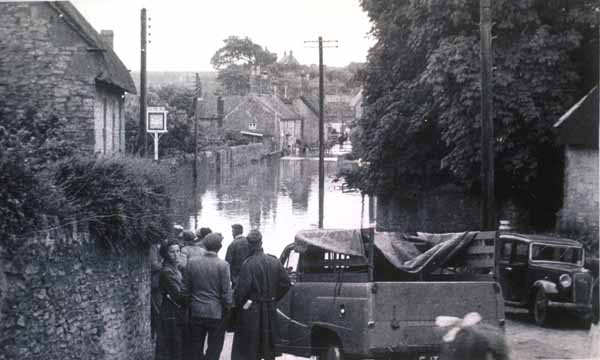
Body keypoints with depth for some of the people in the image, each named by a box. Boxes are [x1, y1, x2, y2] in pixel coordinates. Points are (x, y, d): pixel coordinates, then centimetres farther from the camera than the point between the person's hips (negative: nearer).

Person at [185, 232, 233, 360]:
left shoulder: (192, 262, -3)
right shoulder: (223, 265, -14)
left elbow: (186, 287, 3)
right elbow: (226, 291, -12)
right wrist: (229, 306, 2)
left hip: (196, 312, 3)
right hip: (217, 312, -3)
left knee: (195, 349, 15)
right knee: (214, 350, 6)